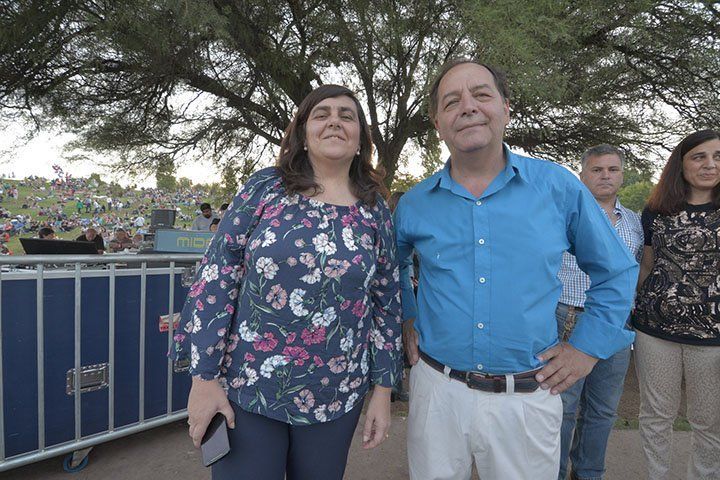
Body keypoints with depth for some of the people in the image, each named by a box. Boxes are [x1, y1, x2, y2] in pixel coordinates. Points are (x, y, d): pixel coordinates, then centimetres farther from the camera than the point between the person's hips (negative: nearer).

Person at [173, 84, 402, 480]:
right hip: (246, 388, -2)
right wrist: (204, 378, -7)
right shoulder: (265, 187, -5)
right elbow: (216, 279, -6)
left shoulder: (375, 211, 2)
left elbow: (387, 302, 5)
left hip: (334, 398, 2)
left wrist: (383, 391, 4)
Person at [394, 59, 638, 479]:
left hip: (528, 399, -1)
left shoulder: (558, 187, -6)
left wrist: (588, 347, 1)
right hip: (437, 390, 2)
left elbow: (616, 271, 6)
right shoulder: (415, 203, -2)